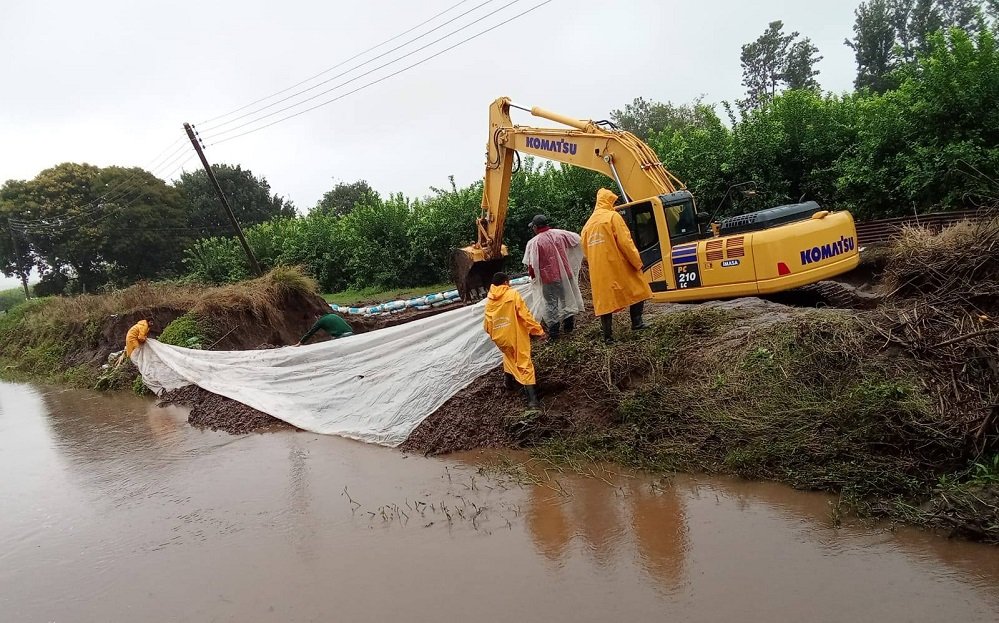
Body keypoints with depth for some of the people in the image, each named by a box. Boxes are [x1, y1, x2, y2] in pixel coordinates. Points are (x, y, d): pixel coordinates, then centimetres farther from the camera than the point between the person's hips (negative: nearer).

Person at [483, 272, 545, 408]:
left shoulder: (489, 300, 3)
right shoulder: (513, 294, -10)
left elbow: (487, 322, 9)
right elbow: (525, 314, -13)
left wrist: (493, 334, 27)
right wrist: (538, 329, -7)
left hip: (500, 337, 4)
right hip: (516, 335, -4)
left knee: (508, 356, 33)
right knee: (524, 364, -2)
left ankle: (509, 381, 42)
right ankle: (532, 398, -9)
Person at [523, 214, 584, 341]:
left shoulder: (534, 242, -13)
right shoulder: (560, 234, -1)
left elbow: (531, 264, -14)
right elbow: (577, 239, 9)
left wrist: (533, 275, 3)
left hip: (548, 278, -4)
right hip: (565, 274, 4)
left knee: (551, 303, 6)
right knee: (566, 298, 20)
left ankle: (554, 331, 7)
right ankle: (568, 325, 30)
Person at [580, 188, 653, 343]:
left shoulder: (588, 224, 13)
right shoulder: (613, 216, -5)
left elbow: (586, 250, 13)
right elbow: (625, 242, -13)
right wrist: (637, 262, -7)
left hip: (598, 271, 5)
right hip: (618, 265, -5)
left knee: (604, 300, 7)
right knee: (636, 290, 14)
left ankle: (608, 336, 5)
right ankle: (636, 323, 12)